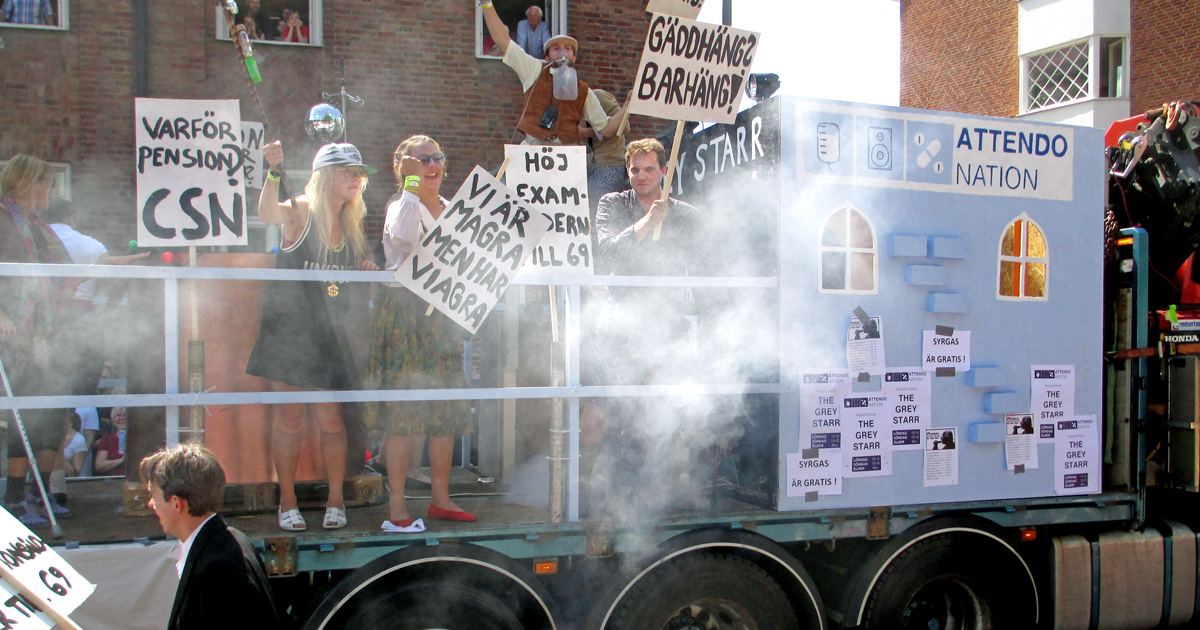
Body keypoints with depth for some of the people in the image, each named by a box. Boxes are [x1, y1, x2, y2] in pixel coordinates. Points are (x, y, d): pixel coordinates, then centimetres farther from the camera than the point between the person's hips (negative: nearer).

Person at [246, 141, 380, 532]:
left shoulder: (353, 225, 9)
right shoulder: (302, 211, -7)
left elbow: (356, 293, 18)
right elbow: (268, 214, -31)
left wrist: (368, 272, -4)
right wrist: (274, 173, -47)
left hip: (328, 334, 4)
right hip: (288, 328, -4)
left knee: (330, 418, 1)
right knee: (289, 418, 0)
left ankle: (335, 501, 14)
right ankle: (287, 503, 12)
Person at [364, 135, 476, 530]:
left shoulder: (451, 209, 16)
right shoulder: (401, 206, -4)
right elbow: (403, 236, -28)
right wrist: (412, 183, -22)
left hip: (443, 315, 7)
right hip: (404, 312, -6)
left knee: (448, 410, 6)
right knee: (403, 411, -9)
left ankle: (440, 498, 17)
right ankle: (396, 505, -3)